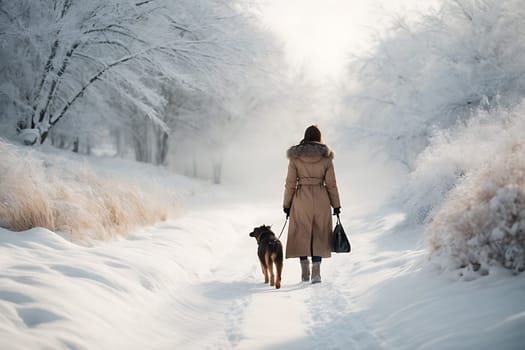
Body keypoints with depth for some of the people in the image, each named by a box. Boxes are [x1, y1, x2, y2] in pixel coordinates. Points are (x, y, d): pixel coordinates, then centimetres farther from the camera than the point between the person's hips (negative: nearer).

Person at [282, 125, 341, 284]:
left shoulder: (295, 156, -2)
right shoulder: (326, 157, -1)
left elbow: (290, 183, -1)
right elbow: (331, 184, 0)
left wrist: (287, 204, 6)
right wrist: (336, 205, 8)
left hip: (301, 199, 0)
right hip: (321, 199, 1)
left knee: (301, 234, 11)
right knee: (319, 235, 9)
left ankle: (305, 271, 8)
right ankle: (316, 272, 2)